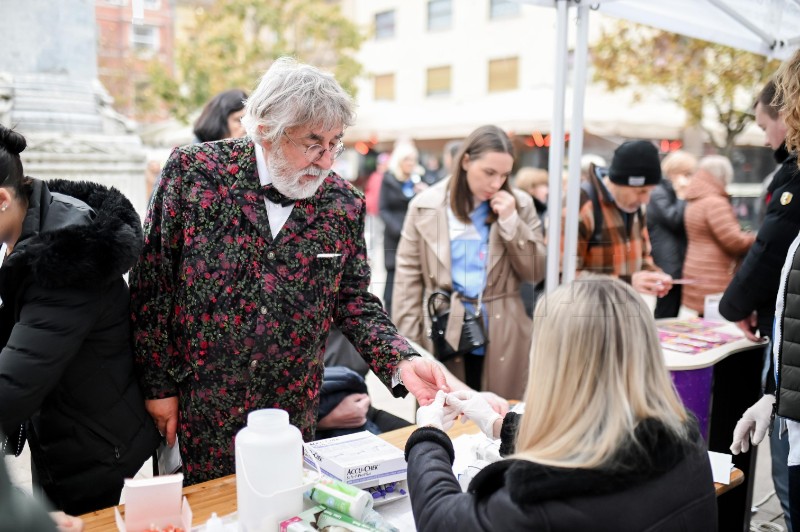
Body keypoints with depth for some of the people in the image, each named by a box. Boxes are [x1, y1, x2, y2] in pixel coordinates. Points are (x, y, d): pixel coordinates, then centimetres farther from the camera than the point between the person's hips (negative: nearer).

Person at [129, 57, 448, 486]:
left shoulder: (344, 205, -4)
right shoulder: (193, 171, -11)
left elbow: (354, 300, 3)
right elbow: (152, 283, -6)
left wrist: (401, 362, -13)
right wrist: (157, 384, -5)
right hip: (196, 411, -2)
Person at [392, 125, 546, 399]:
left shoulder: (520, 205, 3)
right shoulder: (426, 206, -1)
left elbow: (536, 273, 1)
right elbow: (408, 276, -1)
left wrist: (511, 222, -10)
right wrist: (408, 342, -5)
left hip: (501, 339, 1)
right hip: (440, 336, -1)